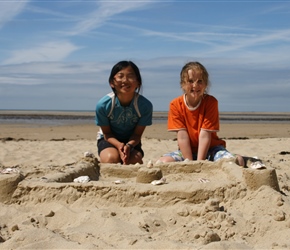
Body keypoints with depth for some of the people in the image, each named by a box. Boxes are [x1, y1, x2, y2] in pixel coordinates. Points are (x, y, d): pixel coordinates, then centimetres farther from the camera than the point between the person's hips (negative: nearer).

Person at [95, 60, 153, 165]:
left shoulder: (145, 105, -23)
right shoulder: (103, 104, -24)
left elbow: (137, 134, -13)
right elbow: (107, 133, -12)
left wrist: (129, 145, -35)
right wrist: (119, 145, -32)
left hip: (131, 140, 1)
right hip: (110, 139, -1)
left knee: (135, 160, -26)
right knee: (111, 158, -31)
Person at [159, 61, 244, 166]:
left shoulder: (211, 102, -13)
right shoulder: (176, 105, -10)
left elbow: (205, 136, -18)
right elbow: (182, 137, -15)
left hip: (210, 149, -1)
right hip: (187, 150, 1)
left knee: (238, 161, -28)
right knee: (163, 162, -29)